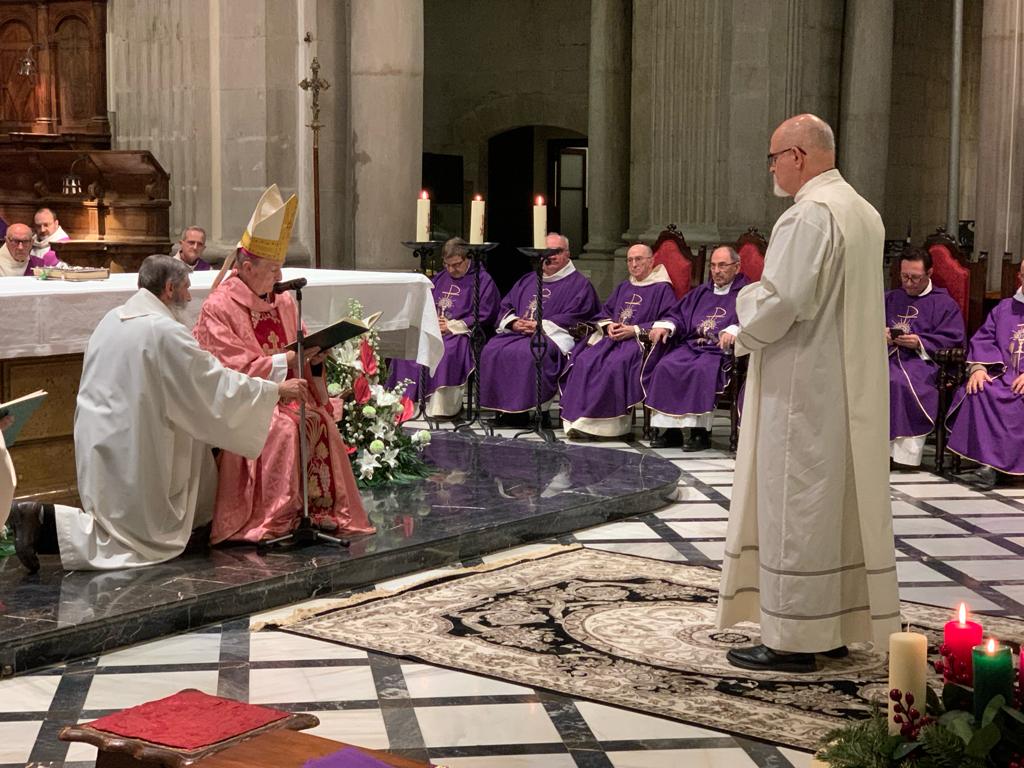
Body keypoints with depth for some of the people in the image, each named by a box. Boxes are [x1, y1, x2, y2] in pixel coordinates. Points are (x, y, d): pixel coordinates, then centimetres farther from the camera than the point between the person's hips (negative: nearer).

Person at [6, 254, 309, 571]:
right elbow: (219, 385, -16)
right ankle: (45, 521, -7)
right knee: (151, 539, 4)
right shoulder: (165, 331, -20)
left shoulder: (113, 318, 7)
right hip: (129, 456, -9)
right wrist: (277, 391, -4)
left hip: (102, 444, 9)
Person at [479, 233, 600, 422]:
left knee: (530, 353, -37)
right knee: (492, 350, -21)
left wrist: (540, 326, -14)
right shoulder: (527, 280, 25)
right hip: (517, 332, 6)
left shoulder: (579, 284, 7)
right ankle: (503, 407, -16)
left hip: (551, 335, -6)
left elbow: (574, 318, -6)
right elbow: (505, 307, 21)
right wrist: (514, 323, -3)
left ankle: (535, 408, -31)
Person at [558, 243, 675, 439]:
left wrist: (634, 330, -15)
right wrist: (609, 326, 1)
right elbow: (604, 313, 25)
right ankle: (579, 420, -27)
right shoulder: (624, 287, 27)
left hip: (640, 342, -6)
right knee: (584, 361, -22)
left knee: (614, 365, -34)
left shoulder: (662, 289, 5)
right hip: (613, 337, 6)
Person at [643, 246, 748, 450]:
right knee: (666, 366, -22)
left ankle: (701, 431, -29)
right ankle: (670, 430, -20)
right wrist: (666, 326, 0)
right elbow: (679, 315, 23)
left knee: (702, 370, -35)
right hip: (691, 345, 6)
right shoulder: (701, 292, 27)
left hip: (721, 350, -6)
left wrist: (733, 330, -32)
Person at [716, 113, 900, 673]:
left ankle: (794, 639, 4)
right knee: (842, 503, 13)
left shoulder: (809, 216, -17)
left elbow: (781, 300, -24)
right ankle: (837, 625, 22)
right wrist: (760, 306, 11)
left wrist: (746, 331, -5)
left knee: (794, 506, -2)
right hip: (851, 389, 10)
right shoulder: (864, 213, 13)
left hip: (803, 390, -9)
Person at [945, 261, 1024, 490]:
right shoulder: (1004, 308, 21)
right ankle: (988, 461, -32)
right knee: (978, 391, -29)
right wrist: (978, 368, -8)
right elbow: (982, 339, 13)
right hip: (1002, 374, 3)